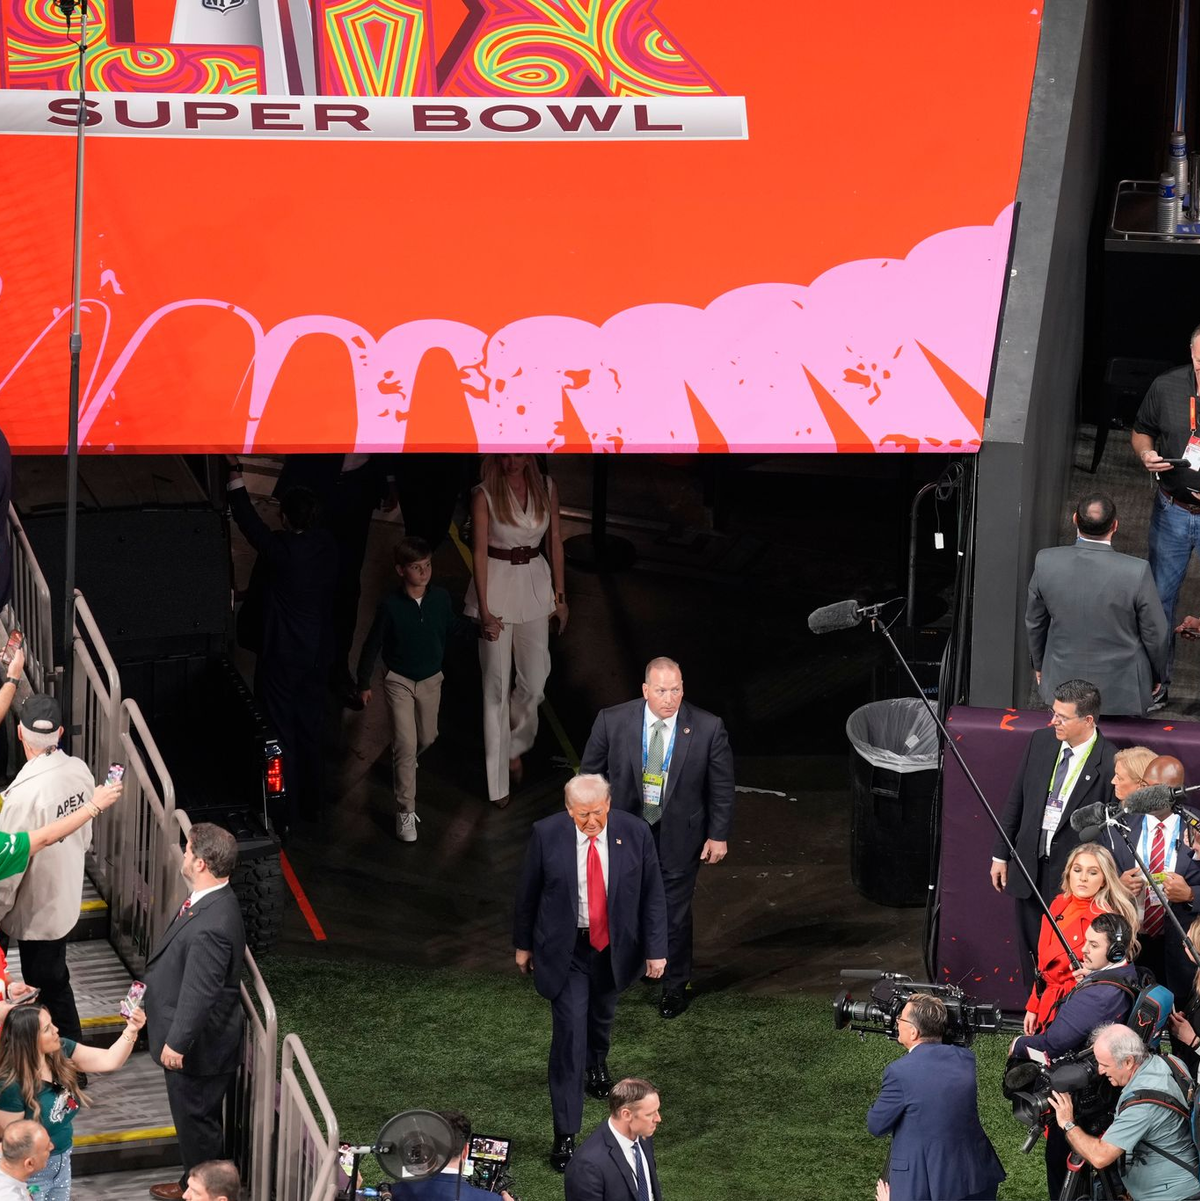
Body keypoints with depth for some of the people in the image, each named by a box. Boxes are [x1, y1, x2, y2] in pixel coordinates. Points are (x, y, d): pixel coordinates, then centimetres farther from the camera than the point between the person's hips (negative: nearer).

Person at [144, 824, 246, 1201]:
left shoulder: (210, 927, -35)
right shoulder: (214, 899, -3)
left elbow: (199, 994, -28)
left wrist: (177, 1043, -19)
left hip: (197, 1043, -10)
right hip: (200, 1038, 10)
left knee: (196, 1119, 11)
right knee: (196, 1117, 25)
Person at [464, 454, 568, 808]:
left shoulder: (545, 487, -1)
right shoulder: (484, 495, -11)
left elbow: (555, 540, 7)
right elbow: (478, 553, -10)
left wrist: (560, 594, 7)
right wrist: (484, 610, -12)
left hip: (534, 583, 3)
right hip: (496, 583, -3)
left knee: (535, 680, 5)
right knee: (497, 685, 2)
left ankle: (515, 745, 34)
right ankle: (498, 781, 9)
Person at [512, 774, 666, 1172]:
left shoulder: (635, 834, -15)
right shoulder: (547, 835, -17)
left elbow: (652, 895, -6)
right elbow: (528, 893, -4)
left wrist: (655, 949, -7)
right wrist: (523, 944, 4)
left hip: (614, 946, 2)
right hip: (566, 949, -2)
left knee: (601, 1015, 26)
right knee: (569, 1032, -8)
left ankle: (597, 1064, 62)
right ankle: (565, 1132, -3)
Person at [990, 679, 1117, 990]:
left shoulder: (1109, 763, -16)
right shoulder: (1041, 741, 1)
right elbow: (1015, 801, 10)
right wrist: (1000, 855, 12)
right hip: (1030, 867, 5)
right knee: (1031, 954, 14)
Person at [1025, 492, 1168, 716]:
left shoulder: (1046, 562, -19)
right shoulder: (1137, 572, -27)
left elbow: (1035, 622, -1)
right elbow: (1156, 633, -12)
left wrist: (1039, 663, 19)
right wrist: (1156, 675, 9)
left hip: (1063, 681, 2)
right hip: (1120, 689, -2)